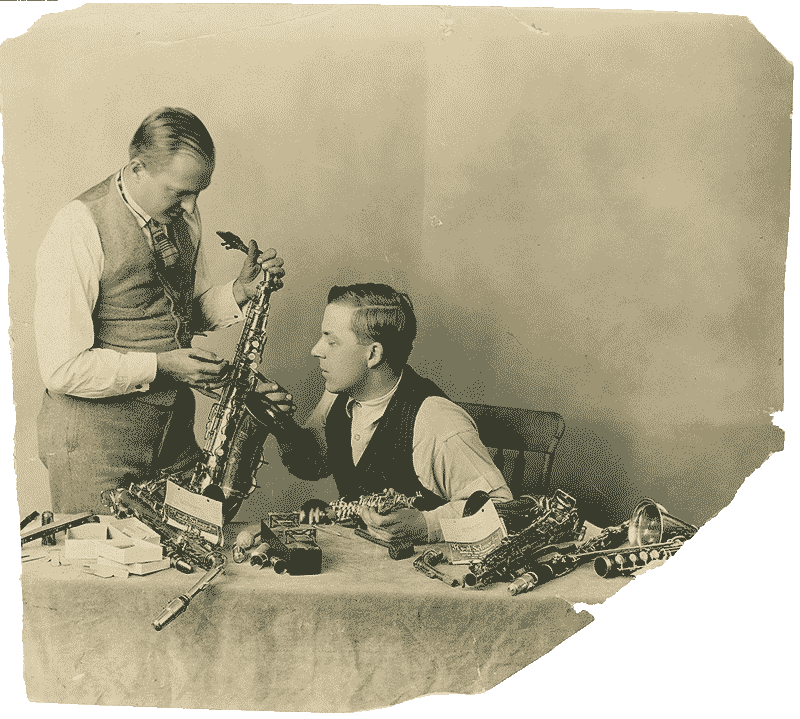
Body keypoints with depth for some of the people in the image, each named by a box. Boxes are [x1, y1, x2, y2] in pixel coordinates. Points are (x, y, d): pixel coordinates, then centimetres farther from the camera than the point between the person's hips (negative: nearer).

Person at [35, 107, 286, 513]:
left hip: (175, 429, 6)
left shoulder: (182, 216, 3)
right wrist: (159, 366, -20)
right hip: (94, 439, -6)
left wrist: (240, 293, -3)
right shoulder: (78, 229, -19)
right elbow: (63, 369, -20)